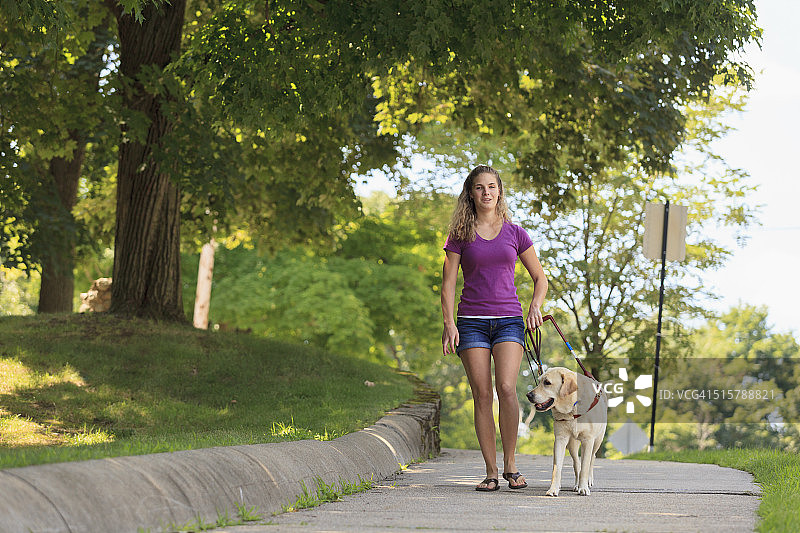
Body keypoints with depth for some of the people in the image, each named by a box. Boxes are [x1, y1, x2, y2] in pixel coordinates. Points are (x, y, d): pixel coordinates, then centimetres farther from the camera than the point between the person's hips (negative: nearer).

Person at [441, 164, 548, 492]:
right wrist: (448, 323, -7)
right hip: (472, 320, 0)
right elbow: (448, 283, 4)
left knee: (506, 388, -18)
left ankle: (510, 464, -8)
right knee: (482, 395, -4)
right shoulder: (461, 235, 6)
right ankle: (491, 472, 1)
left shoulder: (514, 233, 9)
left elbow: (539, 277, 15)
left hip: (508, 319, 0)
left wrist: (535, 307, -2)